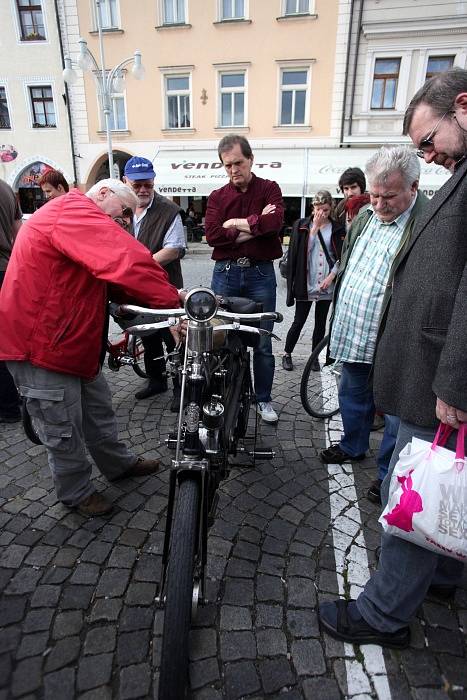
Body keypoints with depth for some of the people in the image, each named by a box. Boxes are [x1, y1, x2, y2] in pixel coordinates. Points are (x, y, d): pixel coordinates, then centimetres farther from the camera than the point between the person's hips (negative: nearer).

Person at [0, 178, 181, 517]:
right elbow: (129, 262, -33)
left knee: (97, 407, 20)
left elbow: (110, 279, 9)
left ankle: (118, 464, 38)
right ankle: (77, 493, 25)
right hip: (41, 343, -10)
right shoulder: (73, 211, -18)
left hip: (72, 337, 11)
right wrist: (173, 303, -28)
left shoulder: (75, 218, 18)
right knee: (64, 429, 6)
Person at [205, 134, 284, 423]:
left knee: (263, 342, 6)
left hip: (261, 273, -1)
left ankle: (264, 399, 21)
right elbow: (212, 235, -9)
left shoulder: (270, 189, 4)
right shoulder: (217, 197, 8)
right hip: (226, 272, 2)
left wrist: (236, 223, -8)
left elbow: (275, 222, -16)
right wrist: (256, 226, -11)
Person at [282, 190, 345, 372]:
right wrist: (315, 227, -9)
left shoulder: (337, 229, 6)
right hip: (305, 284, -1)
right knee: (298, 321, 2)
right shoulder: (301, 225, 5)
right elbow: (303, 250, -8)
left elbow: (342, 257, 3)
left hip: (326, 285, 2)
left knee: (321, 323, 9)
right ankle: (287, 354, 18)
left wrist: (331, 276, -9)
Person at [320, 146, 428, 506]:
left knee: (396, 412, 7)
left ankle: (389, 475, 26)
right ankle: (353, 446, 45)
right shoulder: (366, 216, 8)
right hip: (352, 334, 8)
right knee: (352, 395, 23)